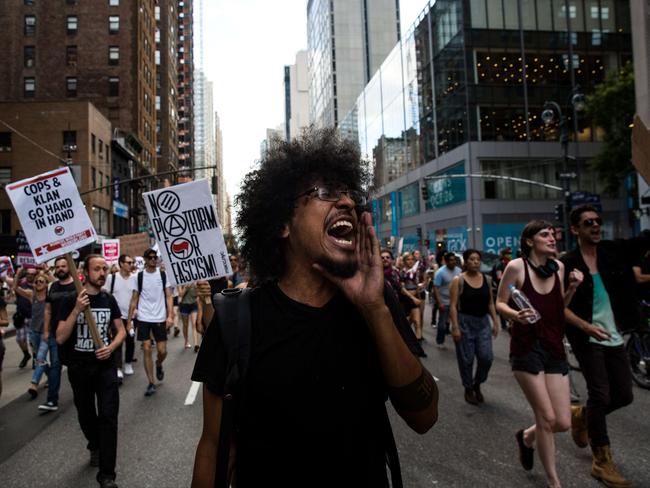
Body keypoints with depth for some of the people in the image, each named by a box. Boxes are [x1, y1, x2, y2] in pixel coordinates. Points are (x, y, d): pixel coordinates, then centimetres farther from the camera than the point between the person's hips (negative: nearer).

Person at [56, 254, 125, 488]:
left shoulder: (109, 300, 0)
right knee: (86, 414, 18)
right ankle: (95, 447, 47)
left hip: (105, 365, 1)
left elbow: (121, 331, 8)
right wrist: (77, 310, -26)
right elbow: (60, 338, -15)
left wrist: (111, 347, -11)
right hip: (79, 367, -1)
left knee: (108, 415, -6)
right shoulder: (71, 301, -10)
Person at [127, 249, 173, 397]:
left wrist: (170, 316, -13)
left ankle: (158, 365, 37)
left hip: (160, 318, 0)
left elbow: (168, 297, -2)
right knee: (147, 350, 0)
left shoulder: (163, 275, 1)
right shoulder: (139, 276, 2)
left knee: (162, 351, 2)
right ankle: (151, 383, 10)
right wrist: (129, 320, 3)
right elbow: (134, 300, 6)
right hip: (143, 318, 0)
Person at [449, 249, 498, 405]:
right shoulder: (458, 280, -7)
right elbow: (453, 305, -10)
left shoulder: (485, 279, 6)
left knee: (486, 357, -1)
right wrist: (455, 327, -15)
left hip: (483, 322, 4)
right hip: (465, 322, -4)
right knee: (467, 359, 4)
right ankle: (468, 389, 24)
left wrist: (495, 322, 6)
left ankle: (477, 384, 26)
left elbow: (490, 303, 11)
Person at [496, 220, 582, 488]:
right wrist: (516, 315, -23)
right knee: (547, 418, -2)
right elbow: (500, 303, -3)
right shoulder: (516, 266, -9)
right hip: (526, 347, -5)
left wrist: (572, 288, -3)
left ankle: (527, 436, 37)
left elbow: (559, 306, 14)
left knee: (563, 422, 3)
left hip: (555, 348, 5)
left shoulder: (558, 267, 6)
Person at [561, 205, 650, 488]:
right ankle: (602, 462, 14)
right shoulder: (567, 264, -9)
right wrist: (586, 326, -20)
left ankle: (581, 415, 39)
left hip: (615, 337, 5)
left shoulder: (616, 251, 2)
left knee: (623, 396, 10)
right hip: (587, 339, -5)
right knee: (600, 395, -3)